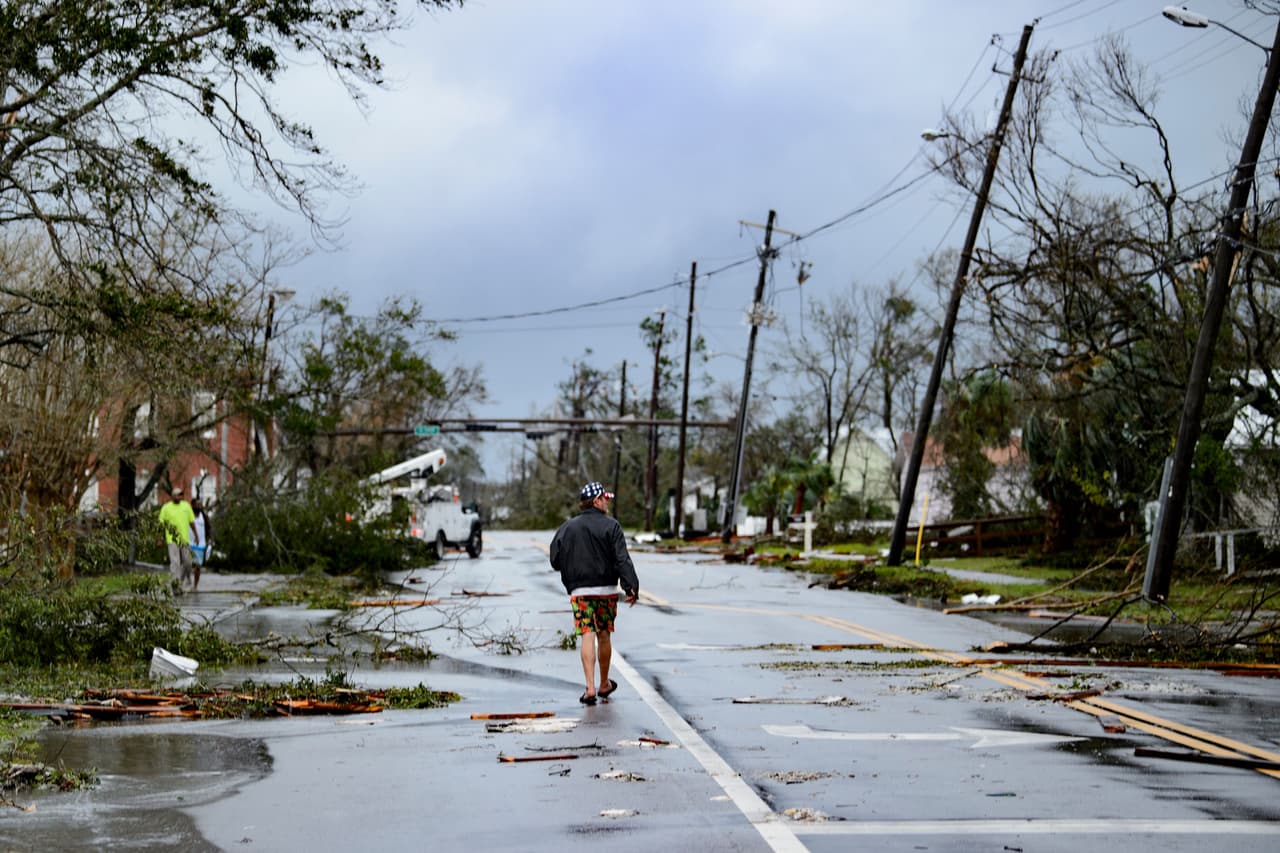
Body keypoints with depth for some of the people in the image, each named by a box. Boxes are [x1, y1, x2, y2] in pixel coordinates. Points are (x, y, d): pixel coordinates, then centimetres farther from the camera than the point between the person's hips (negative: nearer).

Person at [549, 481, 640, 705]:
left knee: (587, 637, -3)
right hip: (606, 589, -1)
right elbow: (622, 559, -14)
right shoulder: (611, 526, -5)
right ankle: (604, 684, 25)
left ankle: (590, 687, -14)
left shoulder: (568, 528, 5)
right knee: (604, 636, 12)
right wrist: (631, 586, -16)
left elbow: (555, 561, 6)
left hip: (579, 591, 1)